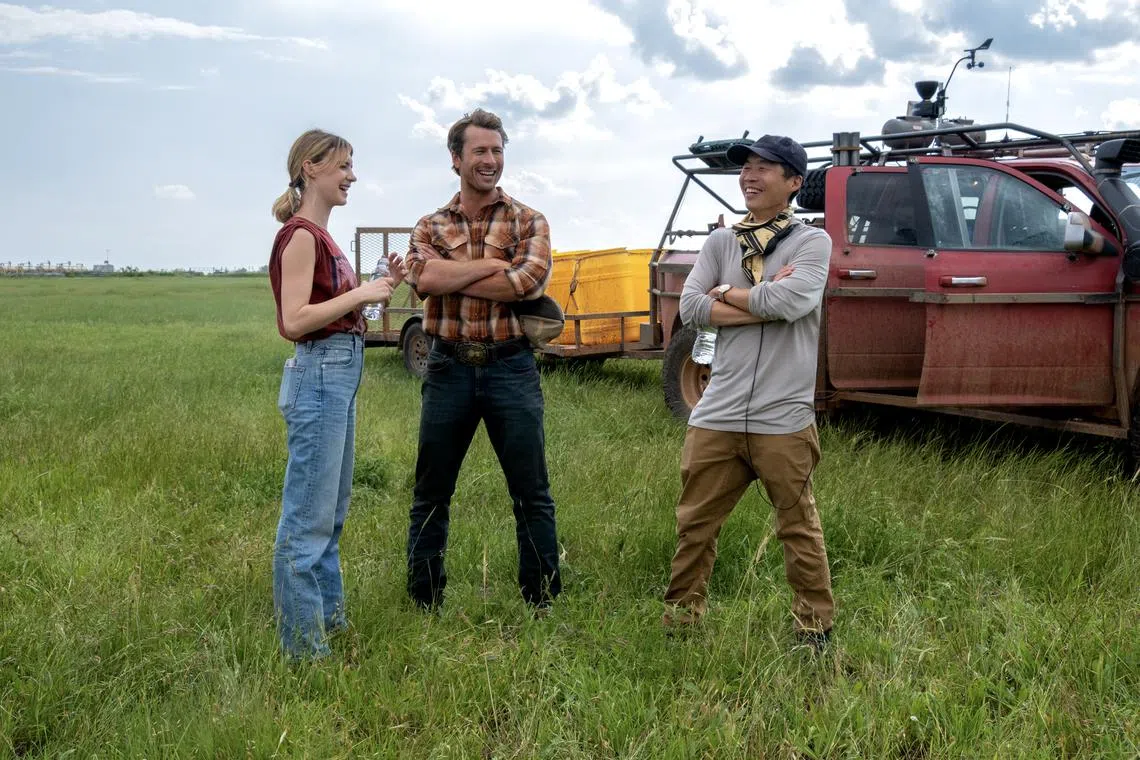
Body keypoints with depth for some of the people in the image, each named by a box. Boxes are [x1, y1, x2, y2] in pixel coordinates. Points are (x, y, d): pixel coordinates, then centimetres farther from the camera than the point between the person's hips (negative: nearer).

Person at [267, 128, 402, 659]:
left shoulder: (319, 235, 16)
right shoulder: (301, 234, -13)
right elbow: (294, 321, -21)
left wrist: (381, 289, 8)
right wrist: (360, 294, -16)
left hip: (340, 375, 10)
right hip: (319, 375, -10)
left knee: (331, 513, 18)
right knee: (308, 518, -4)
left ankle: (329, 618, 29)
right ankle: (303, 647, 3)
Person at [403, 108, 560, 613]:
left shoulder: (528, 222, 4)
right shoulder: (431, 226, 9)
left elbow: (527, 282, -16)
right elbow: (425, 278, -13)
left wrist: (449, 277, -12)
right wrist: (495, 264, -13)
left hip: (510, 367, -2)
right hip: (449, 368, 2)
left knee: (532, 494, 2)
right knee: (430, 495, 8)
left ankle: (542, 604, 13)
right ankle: (424, 605, 20)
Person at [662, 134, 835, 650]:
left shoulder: (812, 242, -1)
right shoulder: (721, 242, 11)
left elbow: (791, 302, -19)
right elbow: (691, 308, -2)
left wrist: (727, 293, -5)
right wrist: (764, 302, -11)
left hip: (783, 418, -4)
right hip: (717, 414, 4)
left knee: (799, 529, 7)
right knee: (694, 525, 10)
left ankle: (814, 626, 22)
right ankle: (680, 621, 24)